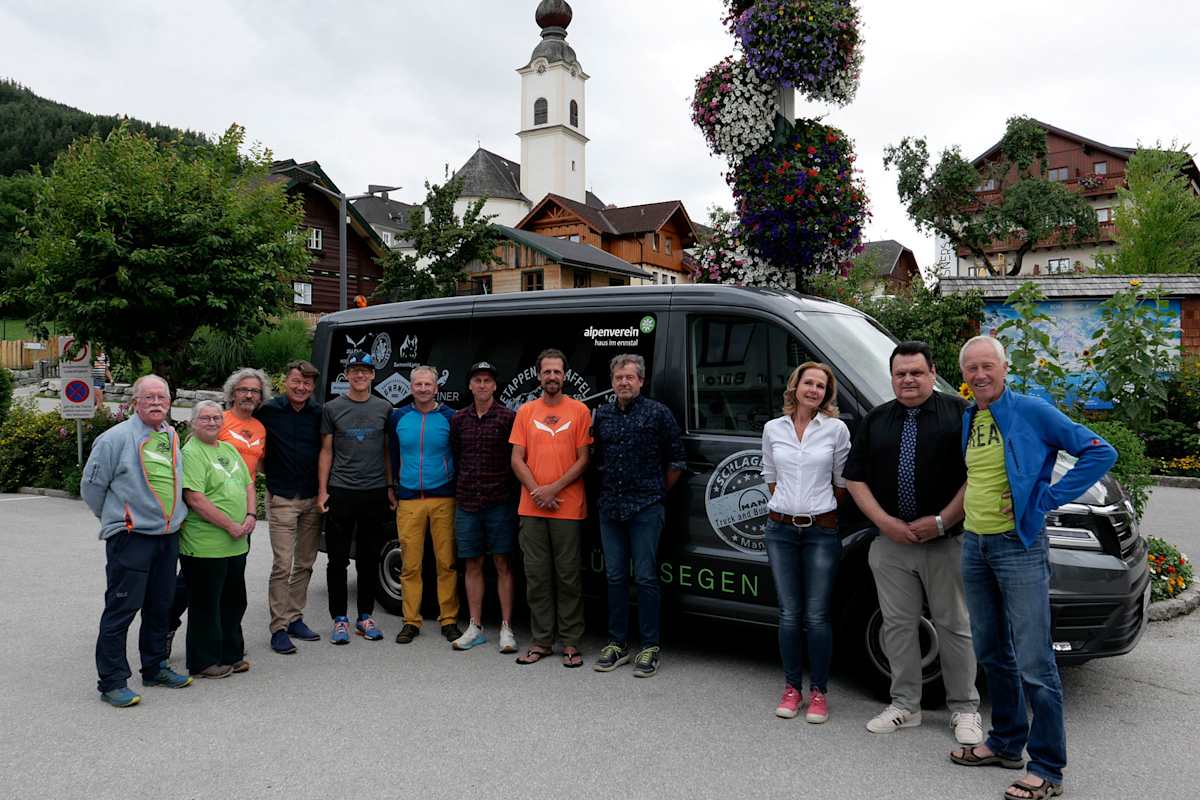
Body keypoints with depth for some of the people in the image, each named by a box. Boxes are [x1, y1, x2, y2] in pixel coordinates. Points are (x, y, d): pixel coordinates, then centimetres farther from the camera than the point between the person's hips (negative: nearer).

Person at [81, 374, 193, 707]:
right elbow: (91, 485, -4)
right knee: (121, 608, -3)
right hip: (130, 538, -7)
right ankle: (113, 682, 6)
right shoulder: (116, 438, -10)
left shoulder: (173, 437, 10)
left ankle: (155, 668, 30)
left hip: (169, 536, 7)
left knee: (160, 605, 16)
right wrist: (115, 518, 5)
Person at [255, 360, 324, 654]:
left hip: (313, 499, 4)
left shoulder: (319, 413, 4)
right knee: (282, 565, -5)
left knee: (305, 564, 11)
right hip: (282, 499, -4)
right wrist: (270, 471, -3)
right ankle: (278, 628, 3)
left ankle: (295, 618, 23)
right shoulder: (268, 410, -5)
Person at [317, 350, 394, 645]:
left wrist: (390, 487, 6)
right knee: (338, 559, 2)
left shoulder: (384, 408, 7)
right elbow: (326, 451, 3)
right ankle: (340, 619, 12)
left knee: (370, 558, 9)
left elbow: (387, 451, 11)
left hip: (375, 493, 2)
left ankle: (365, 617, 20)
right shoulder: (332, 408, 3)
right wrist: (322, 491, -2)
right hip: (341, 492, -1)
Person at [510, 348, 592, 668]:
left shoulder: (579, 411, 2)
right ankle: (541, 641, 17)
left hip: (568, 508, -2)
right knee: (536, 575, 7)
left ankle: (571, 643, 11)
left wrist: (553, 489, -11)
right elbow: (517, 459, 6)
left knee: (568, 575, 3)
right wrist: (537, 492, -7)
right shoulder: (526, 412, 10)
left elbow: (583, 459, -2)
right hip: (531, 509, 3)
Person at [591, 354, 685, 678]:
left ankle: (650, 648, 7)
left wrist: (659, 492, 7)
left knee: (645, 577, -2)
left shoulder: (658, 413, -2)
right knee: (615, 576, 9)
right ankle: (617, 644, 19)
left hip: (646, 508, -4)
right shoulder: (601, 415, 10)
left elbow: (676, 460, 3)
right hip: (610, 507, 5)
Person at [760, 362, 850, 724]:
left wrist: (820, 507, 11)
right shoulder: (773, 429, 4)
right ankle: (792, 688, 20)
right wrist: (785, 507, 12)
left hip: (821, 530, -2)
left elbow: (842, 482, 5)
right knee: (789, 614, 7)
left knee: (816, 616, 0)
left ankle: (818, 692, 14)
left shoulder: (836, 429, -2)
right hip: (780, 529, 2)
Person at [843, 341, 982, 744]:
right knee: (898, 625, 9)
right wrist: (885, 522, -5)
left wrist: (940, 521, -12)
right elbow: (855, 477, 8)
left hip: (946, 542, -3)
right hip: (892, 542, 3)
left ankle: (964, 709, 19)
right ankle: (904, 706, 21)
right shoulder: (876, 420, 10)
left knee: (954, 627, 6)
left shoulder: (960, 413, -1)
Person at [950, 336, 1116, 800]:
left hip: (1018, 547, -7)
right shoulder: (967, 421, 11)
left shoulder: (1031, 412, -8)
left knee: (1033, 663, -5)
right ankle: (1006, 743, 31)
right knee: (992, 654, 16)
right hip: (974, 546, 7)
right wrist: (964, 505, 11)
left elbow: (1100, 453, -10)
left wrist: (1045, 499, -14)